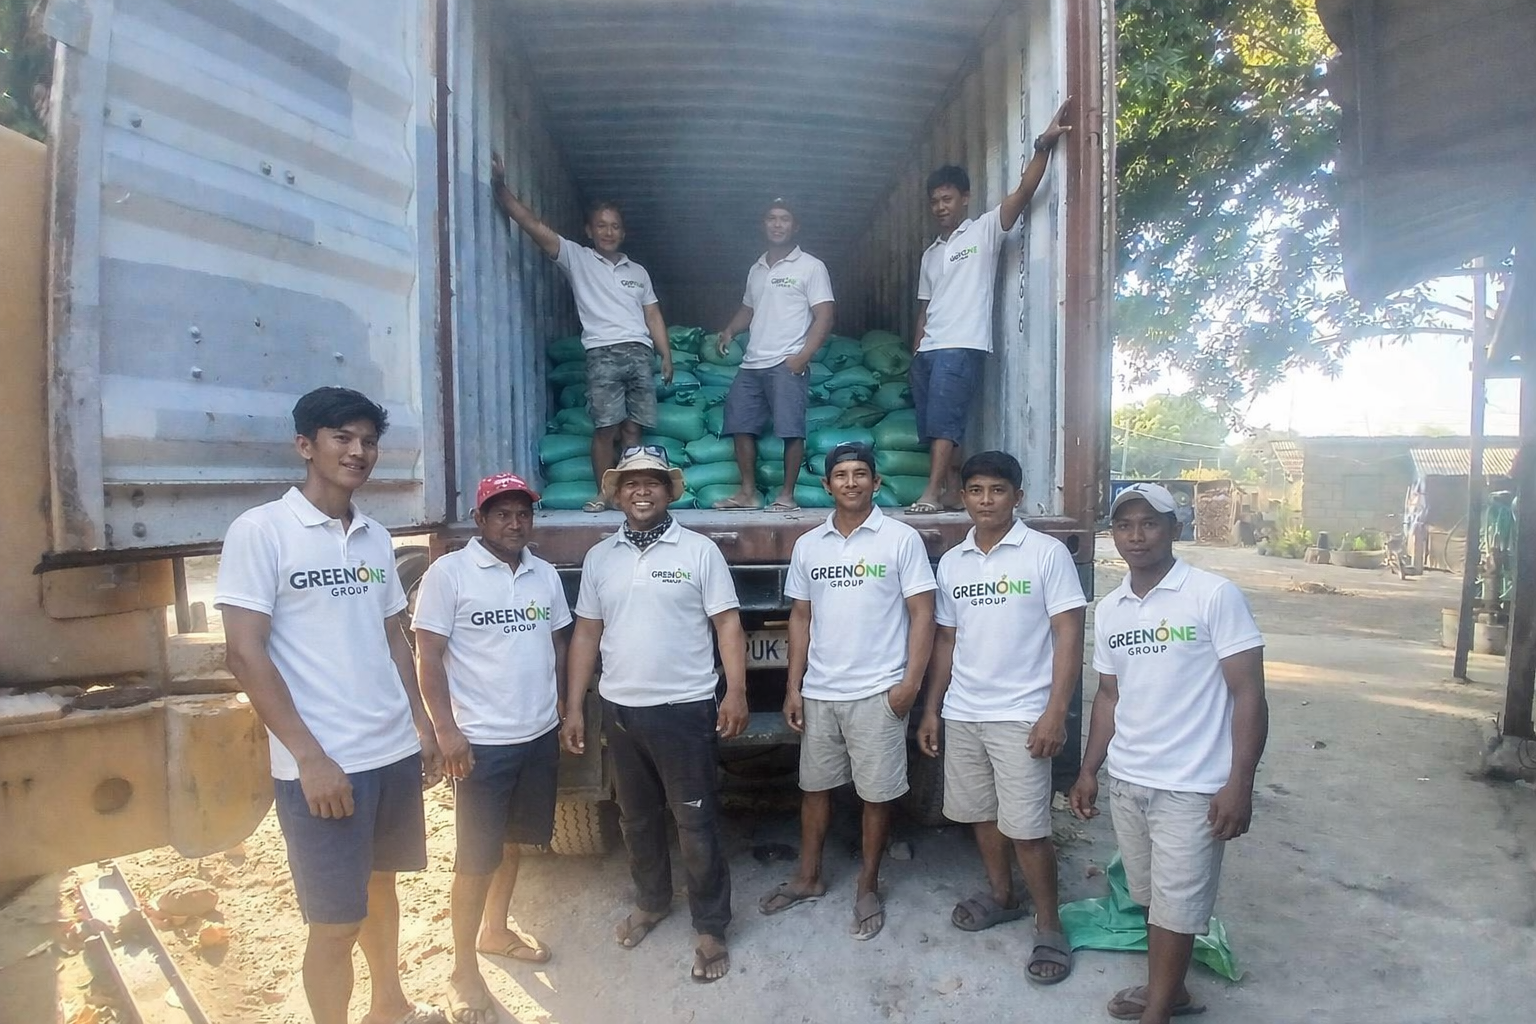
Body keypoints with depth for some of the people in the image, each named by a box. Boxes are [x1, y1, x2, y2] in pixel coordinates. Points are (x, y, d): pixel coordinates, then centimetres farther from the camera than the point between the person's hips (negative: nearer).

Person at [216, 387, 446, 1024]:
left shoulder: (376, 538, 8)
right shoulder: (260, 530, -9)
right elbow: (245, 653, -13)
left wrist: (421, 722, 10)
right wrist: (310, 757, -16)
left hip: (394, 751, 6)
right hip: (321, 764, -6)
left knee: (381, 883, 22)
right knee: (335, 920, 5)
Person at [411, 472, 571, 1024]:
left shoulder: (546, 574, 6)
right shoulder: (448, 573, -10)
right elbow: (428, 656, -11)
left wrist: (566, 711, 13)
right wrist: (446, 730, -16)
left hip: (539, 735, 5)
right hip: (482, 741, -5)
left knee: (513, 840, 19)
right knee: (476, 858, 3)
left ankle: (495, 929, 40)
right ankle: (464, 971, 20)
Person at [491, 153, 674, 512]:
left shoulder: (638, 271, 22)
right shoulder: (576, 258, 10)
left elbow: (653, 315, 19)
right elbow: (532, 224, 1)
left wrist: (666, 356, 10)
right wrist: (500, 187, -8)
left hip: (640, 354, 3)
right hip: (603, 354, -3)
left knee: (632, 429, 1)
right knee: (605, 428, -9)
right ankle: (605, 494, 1)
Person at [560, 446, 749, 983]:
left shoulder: (700, 550, -5)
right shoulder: (599, 557, 5)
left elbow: (728, 623, -6)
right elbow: (586, 634, 8)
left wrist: (736, 692, -14)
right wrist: (573, 708, 5)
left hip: (685, 708, -4)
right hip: (620, 708, 4)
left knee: (696, 823, 4)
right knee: (637, 816, 19)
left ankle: (711, 928, 21)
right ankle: (651, 901, 41)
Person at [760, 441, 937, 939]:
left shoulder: (901, 539, -6)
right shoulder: (808, 546, 6)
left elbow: (922, 613, -6)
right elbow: (800, 618, 9)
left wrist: (910, 682, -13)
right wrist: (794, 687, 6)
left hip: (877, 693, -4)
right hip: (818, 693, 4)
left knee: (876, 794, 8)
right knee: (814, 785, 16)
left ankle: (868, 887, 27)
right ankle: (809, 877, 34)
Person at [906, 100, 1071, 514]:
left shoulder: (985, 231, 5)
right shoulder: (930, 253, 23)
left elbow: (1023, 191, -9)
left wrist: (1043, 145, -21)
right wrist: (915, 355, 16)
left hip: (963, 347, -7)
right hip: (928, 349, 7)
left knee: (944, 421, -16)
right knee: (933, 427, 5)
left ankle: (933, 493, -17)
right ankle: (953, 492, 12)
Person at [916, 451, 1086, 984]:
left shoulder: (1047, 553, -7)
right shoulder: (951, 562, 8)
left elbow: (1068, 636, -9)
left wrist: (1055, 712, -16)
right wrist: (932, 709, 12)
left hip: (1021, 715, -5)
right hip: (962, 714, 5)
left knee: (1027, 829, -2)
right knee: (980, 813, 16)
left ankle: (1049, 927, 17)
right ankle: (1000, 895, 38)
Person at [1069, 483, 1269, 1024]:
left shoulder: (1215, 595, -11)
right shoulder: (1108, 610, 6)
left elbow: (1248, 694, -11)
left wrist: (1239, 784, -15)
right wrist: (1089, 770, 14)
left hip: (1191, 787, -5)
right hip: (1125, 781, 5)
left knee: (1176, 904, 6)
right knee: (1152, 897, 19)